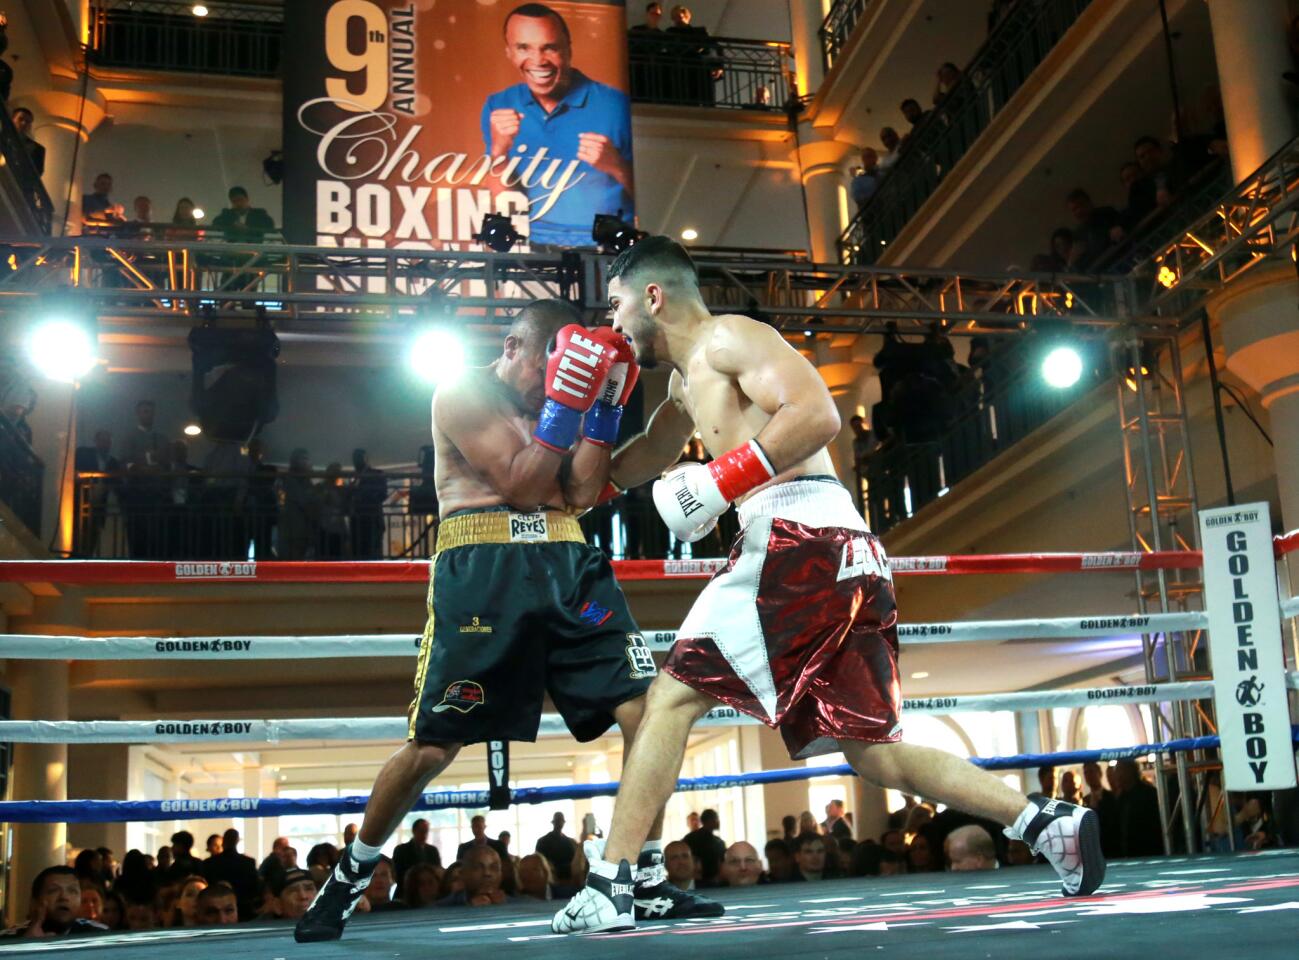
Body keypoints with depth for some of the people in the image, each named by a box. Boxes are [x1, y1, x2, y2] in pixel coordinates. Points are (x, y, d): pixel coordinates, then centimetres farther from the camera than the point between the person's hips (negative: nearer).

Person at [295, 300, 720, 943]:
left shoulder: (564, 396, 16)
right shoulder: (464, 396, -1)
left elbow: (581, 495, 4)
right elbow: (521, 485, -11)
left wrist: (605, 407, -1)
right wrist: (564, 405, -15)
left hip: (566, 562, 5)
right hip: (483, 568, -5)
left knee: (644, 706, -7)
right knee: (434, 743, -4)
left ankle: (649, 881, 4)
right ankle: (351, 874, 19)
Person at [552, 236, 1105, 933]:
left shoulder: (726, 336, 0)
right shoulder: (687, 378, 29)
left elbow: (817, 413, -16)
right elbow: (641, 464, 43)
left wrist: (717, 482, -16)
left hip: (800, 536, -10)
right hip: (849, 557, 10)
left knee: (671, 697, -5)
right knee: (873, 751, 8)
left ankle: (608, 889, -4)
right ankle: (1050, 823, 4)